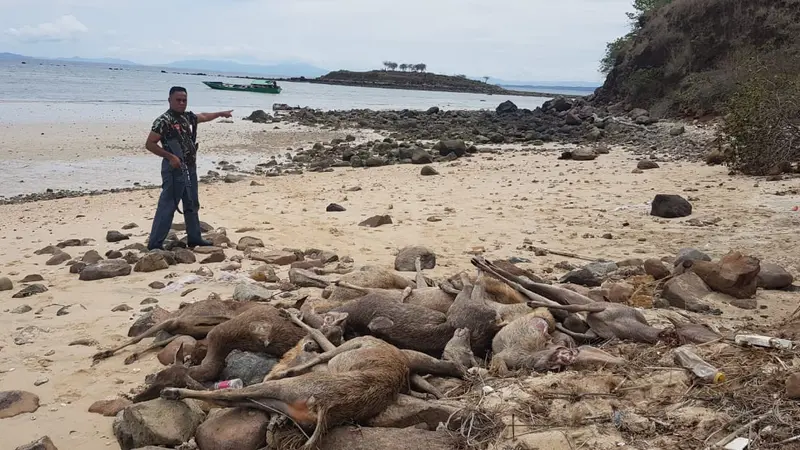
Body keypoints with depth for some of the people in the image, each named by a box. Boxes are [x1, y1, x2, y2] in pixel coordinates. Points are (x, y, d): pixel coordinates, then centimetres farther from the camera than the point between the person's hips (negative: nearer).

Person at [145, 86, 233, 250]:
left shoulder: (187, 116, 10)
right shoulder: (163, 120, -14)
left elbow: (203, 116, 32)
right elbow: (149, 144, -16)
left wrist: (221, 113, 44)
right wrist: (170, 157, -23)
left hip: (190, 168, 9)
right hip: (174, 169, -9)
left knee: (192, 205, 18)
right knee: (167, 206, -9)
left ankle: (194, 237, 30)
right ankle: (155, 243, -4)